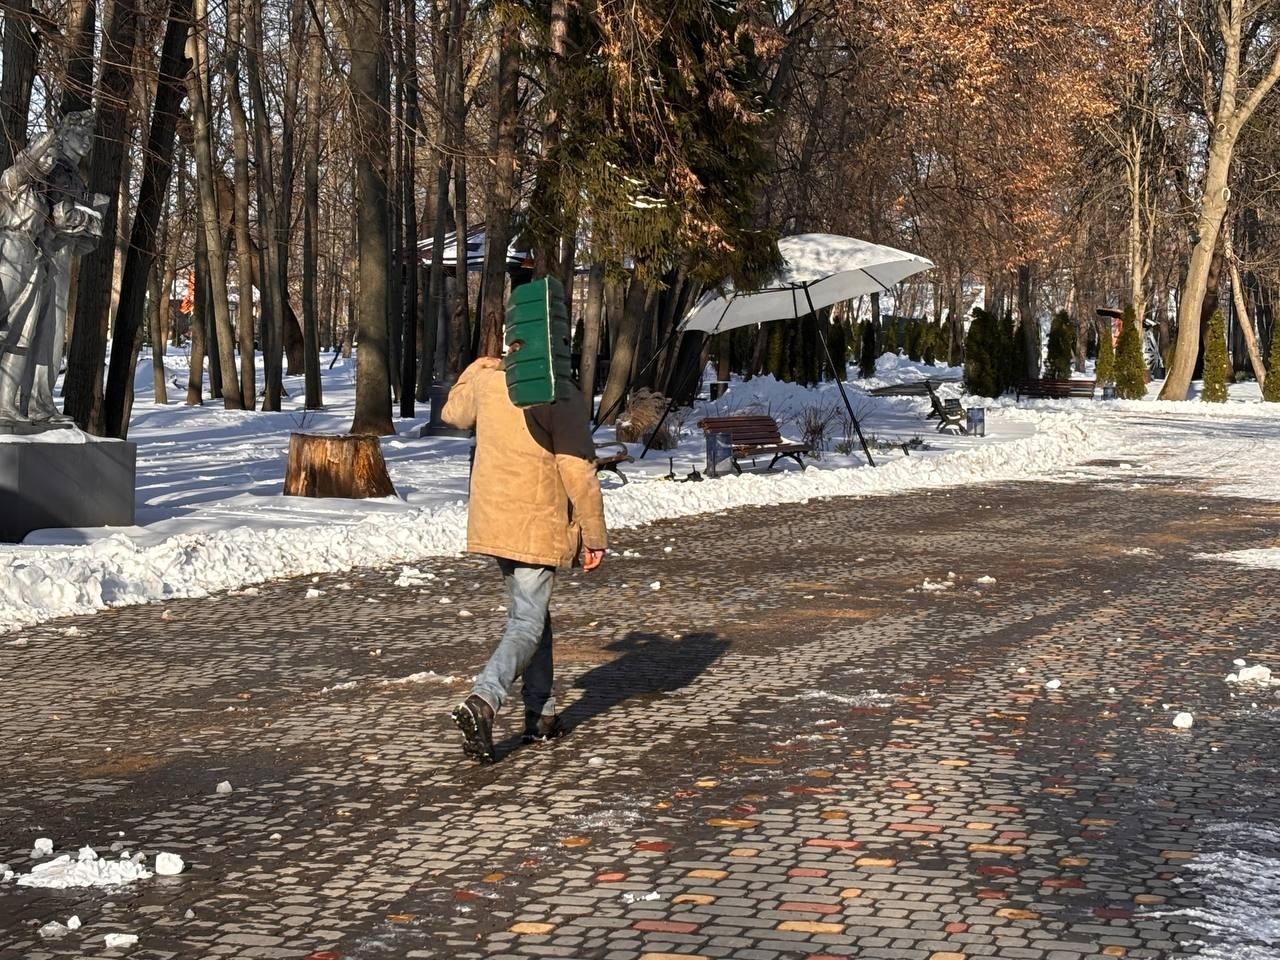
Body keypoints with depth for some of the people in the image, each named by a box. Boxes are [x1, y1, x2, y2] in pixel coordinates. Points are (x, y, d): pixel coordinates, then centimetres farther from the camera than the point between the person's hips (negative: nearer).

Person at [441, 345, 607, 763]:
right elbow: (578, 471, -16)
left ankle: (540, 715, 23)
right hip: (538, 527, -7)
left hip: (492, 522, 7)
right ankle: (482, 701, -27)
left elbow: (453, 413, 26)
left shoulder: (486, 382, 3)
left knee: (527, 613, 19)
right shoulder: (562, 398, -15)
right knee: (528, 624, -6)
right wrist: (594, 536, -9)